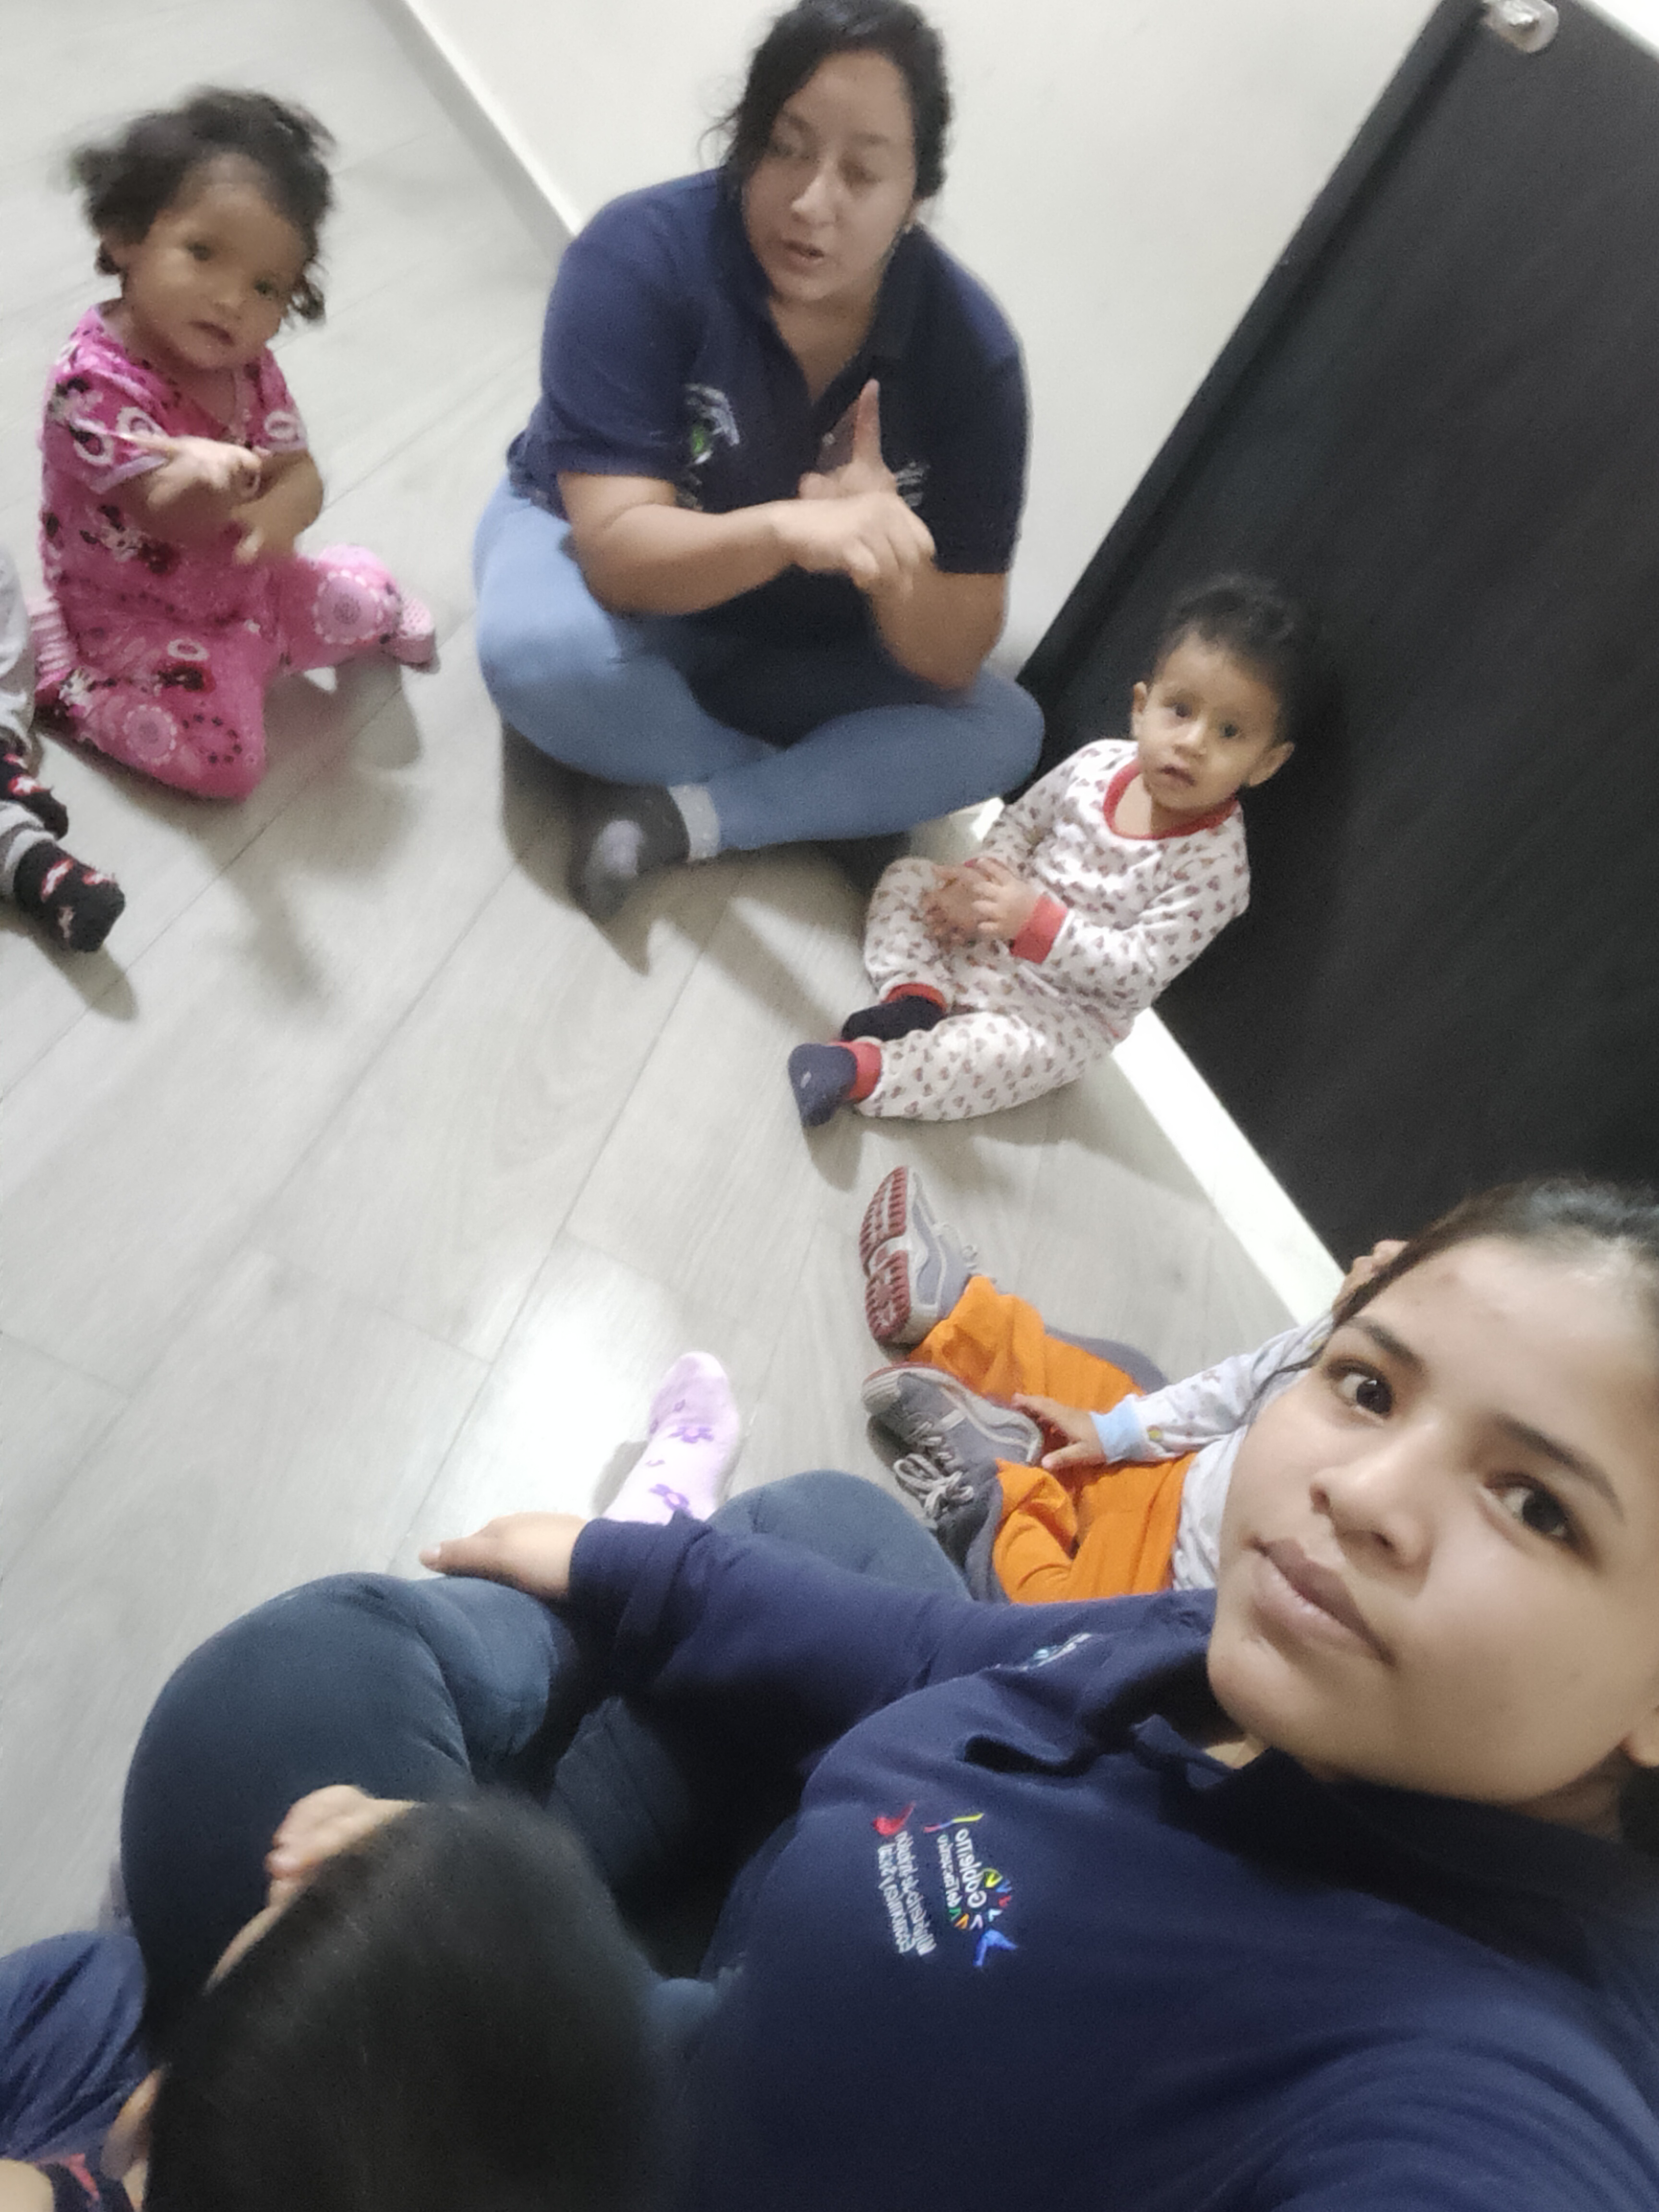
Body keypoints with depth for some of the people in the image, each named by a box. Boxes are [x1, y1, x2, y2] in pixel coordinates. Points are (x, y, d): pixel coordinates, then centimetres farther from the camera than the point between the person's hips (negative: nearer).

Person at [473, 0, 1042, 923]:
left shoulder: (972, 349, -19)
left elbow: (954, 661, -20)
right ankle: (827, 802, -12)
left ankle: (682, 816, -21)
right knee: (540, 652, -36)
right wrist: (783, 530, -50)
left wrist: (887, 551, -41)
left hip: (798, 644, 2)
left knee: (1007, 731, -16)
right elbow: (618, 551, -32)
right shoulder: (641, 255, -24)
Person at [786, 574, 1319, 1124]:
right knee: (907, 878, 0)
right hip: (996, 934, 6)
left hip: (1069, 1007, -6)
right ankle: (921, 991, -16)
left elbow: (1139, 970, -26)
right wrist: (983, 877, -13)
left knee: (1015, 1052, -35)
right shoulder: (1101, 763, -9)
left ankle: (865, 1072, -36)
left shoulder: (1216, 866, -23)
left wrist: (1038, 921, -35)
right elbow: (1023, 819, 7)